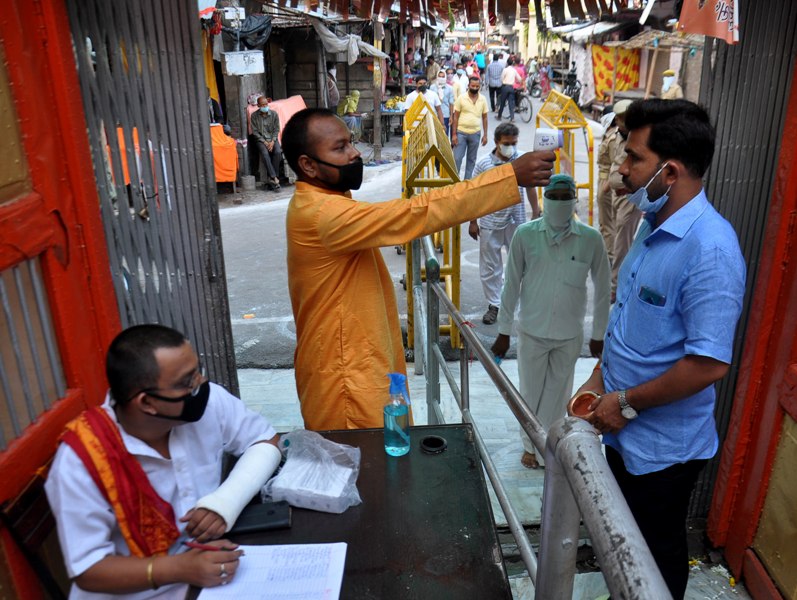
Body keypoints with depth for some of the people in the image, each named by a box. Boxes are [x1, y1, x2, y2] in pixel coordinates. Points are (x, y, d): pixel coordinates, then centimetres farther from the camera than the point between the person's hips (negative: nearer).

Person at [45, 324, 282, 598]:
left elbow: (265, 443, -3)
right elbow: (88, 570, -16)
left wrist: (226, 503, -20)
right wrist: (180, 568, -30)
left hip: (214, 565, 3)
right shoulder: (81, 459, -22)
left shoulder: (210, 401, -15)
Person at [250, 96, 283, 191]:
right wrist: (264, 142, -13)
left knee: (278, 152, -29)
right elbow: (255, 131, -2)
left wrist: (272, 141, -12)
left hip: (272, 138, 1)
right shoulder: (254, 115, 0)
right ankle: (275, 178, -35)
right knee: (265, 153, -31)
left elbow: (276, 130, 2)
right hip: (261, 139, -1)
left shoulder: (274, 114, 2)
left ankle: (271, 179, -23)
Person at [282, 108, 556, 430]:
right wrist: (511, 176, -32)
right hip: (345, 377, -10)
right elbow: (411, 214, -33)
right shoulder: (320, 213, -26)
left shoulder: (323, 206, 10)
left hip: (359, 365, 10)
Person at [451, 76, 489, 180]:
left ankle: (467, 180, 20)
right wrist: (454, 134, -8)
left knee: (472, 159, 10)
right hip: (461, 133, -2)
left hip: (475, 133, 3)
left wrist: (485, 135, 3)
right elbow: (455, 117, -3)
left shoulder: (483, 99, 2)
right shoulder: (461, 98, -5)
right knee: (457, 158, -3)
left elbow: (484, 118, 7)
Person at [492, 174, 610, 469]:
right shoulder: (525, 234, -10)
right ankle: (530, 445, 38)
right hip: (532, 331, 0)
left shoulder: (591, 239, -9)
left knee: (558, 394, 15)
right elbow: (511, 285, -5)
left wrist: (599, 334, 5)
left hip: (570, 334, 1)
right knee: (531, 392, 14)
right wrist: (504, 331, -2)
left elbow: (602, 289, 0)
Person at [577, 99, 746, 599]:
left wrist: (627, 402, -19)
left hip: (663, 444, -8)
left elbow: (709, 364, -29)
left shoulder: (709, 248, -27)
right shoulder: (655, 225, 1)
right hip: (626, 429, 8)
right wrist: (601, 379, 5)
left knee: (659, 550, 17)